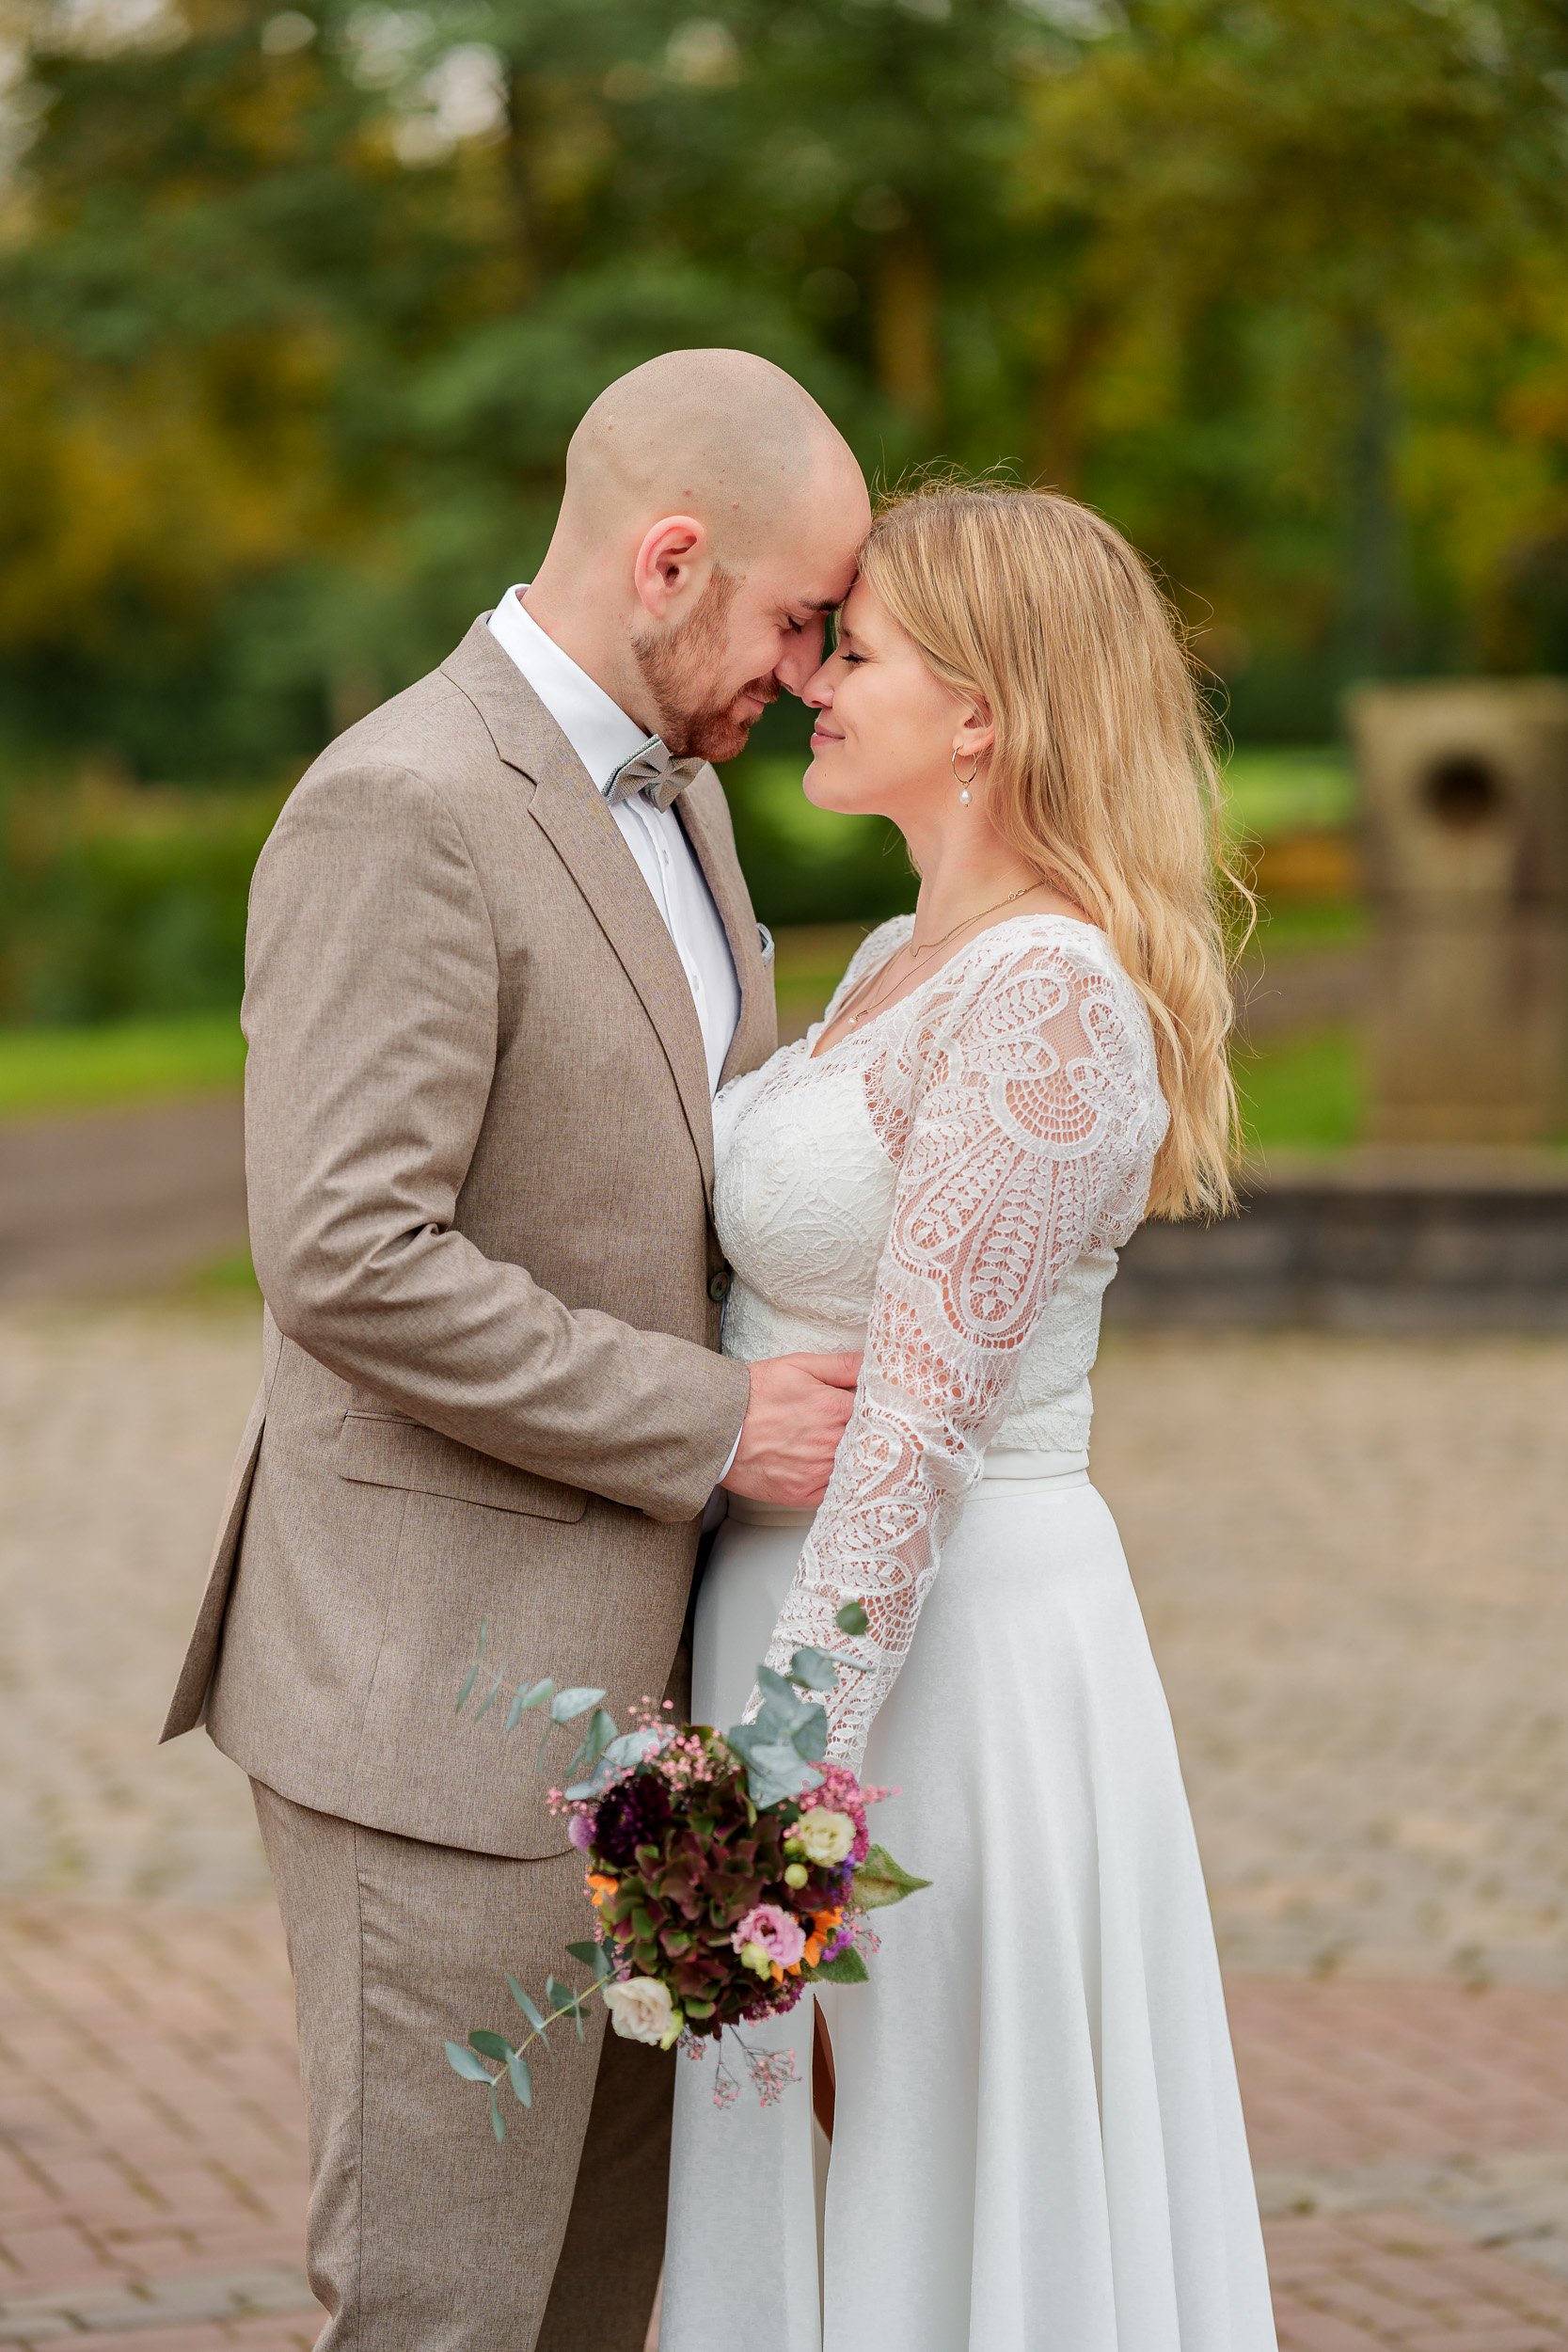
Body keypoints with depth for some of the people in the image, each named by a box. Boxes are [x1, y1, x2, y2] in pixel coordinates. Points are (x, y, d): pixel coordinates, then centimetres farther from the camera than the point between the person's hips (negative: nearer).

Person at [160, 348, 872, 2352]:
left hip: (601, 1660, 9)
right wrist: (710, 1428, -19)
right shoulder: (401, 810, -18)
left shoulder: (670, 792, 12)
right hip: (432, 1684, -9)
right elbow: (349, 1262, -24)